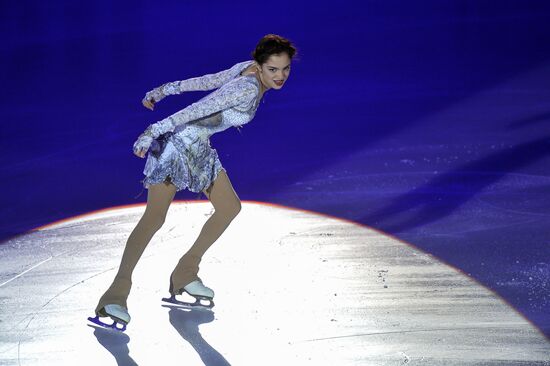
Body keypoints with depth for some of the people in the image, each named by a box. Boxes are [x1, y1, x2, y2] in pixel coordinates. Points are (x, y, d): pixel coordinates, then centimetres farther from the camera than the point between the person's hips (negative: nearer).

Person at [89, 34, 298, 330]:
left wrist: (165, 91, 18)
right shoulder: (247, 89, -24)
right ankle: (116, 295, -20)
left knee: (229, 207, 12)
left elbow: (206, 81, 11)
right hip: (180, 139, -10)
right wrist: (153, 132, -35)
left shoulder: (248, 69, 2)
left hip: (200, 148, 10)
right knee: (154, 218, -16)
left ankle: (185, 275, 18)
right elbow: (197, 109, -31)